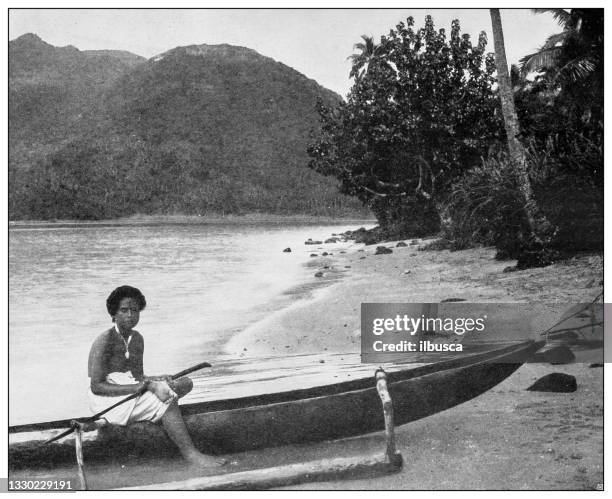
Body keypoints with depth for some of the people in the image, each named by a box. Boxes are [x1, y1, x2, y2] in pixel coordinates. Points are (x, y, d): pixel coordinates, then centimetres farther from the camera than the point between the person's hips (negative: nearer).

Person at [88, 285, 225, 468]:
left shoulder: (137, 339, 10)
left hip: (129, 388, 9)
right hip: (107, 398, -9)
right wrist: (135, 387, -29)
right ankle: (191, 455, -27)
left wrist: (152, 381, -12)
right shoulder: (105, 341, -16)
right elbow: (96, 386, -21)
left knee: (185, 383, -5)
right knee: (167, 402, -27)